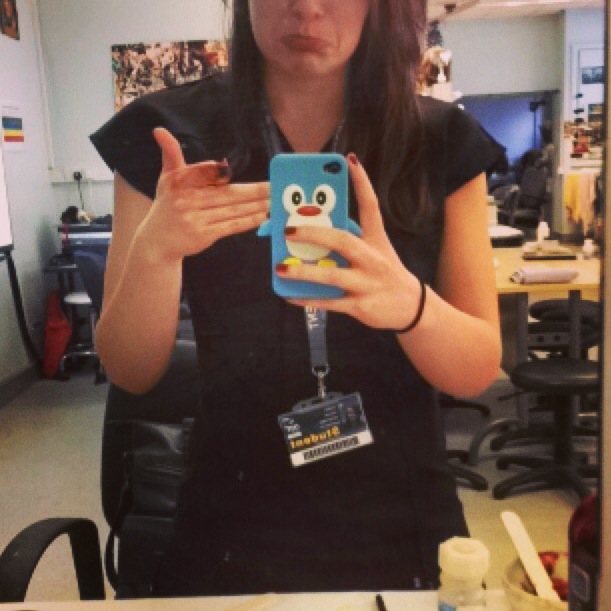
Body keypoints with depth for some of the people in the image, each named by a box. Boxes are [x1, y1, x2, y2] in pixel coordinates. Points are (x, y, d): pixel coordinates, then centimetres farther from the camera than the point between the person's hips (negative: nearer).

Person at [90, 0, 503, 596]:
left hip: (401, 531, 2)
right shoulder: (167, 133, -7)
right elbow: (130, 371, -5)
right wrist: (154, 250, -25)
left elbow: (480, 369, -7)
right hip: (233, 531, 0)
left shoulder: (443, 141, -5)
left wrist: (408, 302, -28)